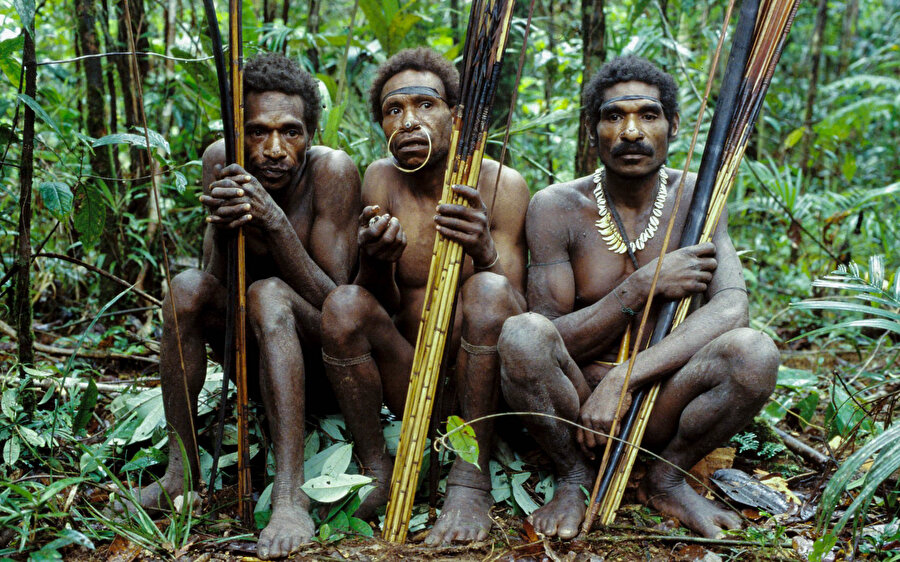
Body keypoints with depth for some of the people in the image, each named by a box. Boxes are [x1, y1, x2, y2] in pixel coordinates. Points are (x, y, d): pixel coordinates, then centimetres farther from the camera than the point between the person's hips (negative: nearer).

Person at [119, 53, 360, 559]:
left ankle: (291, 499, -42)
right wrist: (222, 227, -35)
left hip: (322, 353, -4)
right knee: (188, 288, -22)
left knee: (268, 294, -33)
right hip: (253, 347, 4)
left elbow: (332, 304, -24)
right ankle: (182, 474, -15)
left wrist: (274, 220, -35)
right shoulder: (221, 162, -9)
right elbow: (218, 286, -15)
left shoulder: (332, 171, -19)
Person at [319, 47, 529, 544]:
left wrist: (485, 254, -34)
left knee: (488, 290, -30)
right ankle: (376, 473, -10)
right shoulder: (382, 179, 1)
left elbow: (517, 315, -12)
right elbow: (384, 307, -3)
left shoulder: (501, 184, -7)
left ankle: (471, 480, -24)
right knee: (343, 303, -22)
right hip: (409, 382, 2)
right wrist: (376, 262, -28)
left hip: (482, 381, -2)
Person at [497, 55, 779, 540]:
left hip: (661, 406, 1)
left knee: (754, 352, -28)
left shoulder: (696, 198, -3)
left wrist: (622, 380, -28)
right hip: (576, 401, -1)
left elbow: (731, 308, -18)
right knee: (522, 335, -32)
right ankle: (573, 481, -6)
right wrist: (641, 287, -23)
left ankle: (666, 479, -3)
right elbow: (551, 343, -11)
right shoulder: (556, 208, -7)